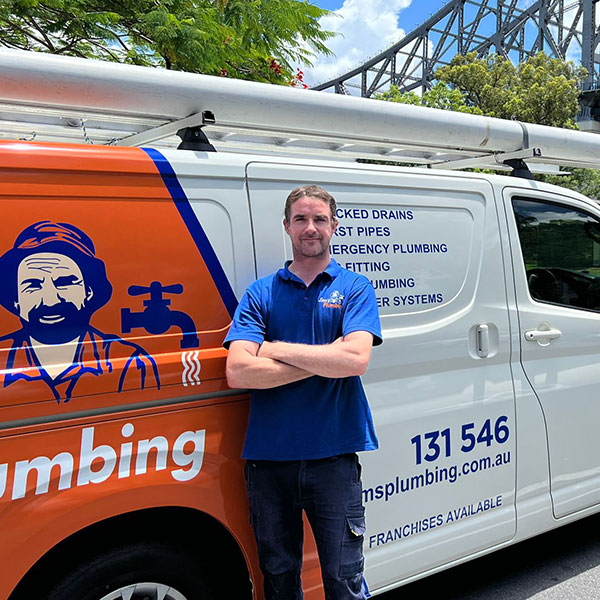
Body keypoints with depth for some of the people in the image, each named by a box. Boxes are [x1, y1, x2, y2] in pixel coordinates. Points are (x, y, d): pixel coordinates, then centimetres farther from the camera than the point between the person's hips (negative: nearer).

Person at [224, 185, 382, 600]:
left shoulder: (355, 288, 4)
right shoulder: (260, 293, 6)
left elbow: (356, 360, -14)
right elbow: (238, 372, -9)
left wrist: (276, 349, -10)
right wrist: (325, 359, -12)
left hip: (333, 456, -1)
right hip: (269, 456, 2)